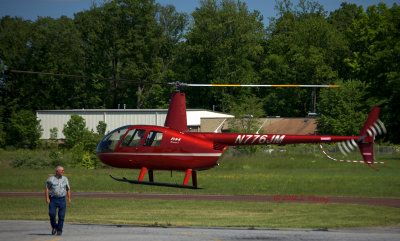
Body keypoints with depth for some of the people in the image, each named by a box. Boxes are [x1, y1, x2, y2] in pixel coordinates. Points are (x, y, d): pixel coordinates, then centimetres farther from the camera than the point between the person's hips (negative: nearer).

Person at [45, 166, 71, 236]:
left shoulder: (65, 179, 11)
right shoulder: (51, 179, 2)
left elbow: (68, 189, 15)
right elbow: (47, 188, 1)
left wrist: (69, 198, 5)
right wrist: (47, 198, -10)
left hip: (62, 199, 2)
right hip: (53, 199, -2)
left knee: (61, 216, -4)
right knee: (52, 214, -11)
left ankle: (59, 231, 5)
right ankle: (54, 227, 15)